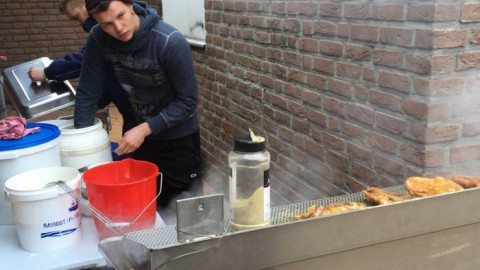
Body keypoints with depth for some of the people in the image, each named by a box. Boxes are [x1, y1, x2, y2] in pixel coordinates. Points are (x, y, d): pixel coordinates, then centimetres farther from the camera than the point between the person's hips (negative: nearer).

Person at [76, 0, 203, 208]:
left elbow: (187, 101, -22)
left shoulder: (171, 42, -29)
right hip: (141, 131, 4)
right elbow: (87, 93, -8)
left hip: (178, 137, -3)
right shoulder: (98, 39, -16)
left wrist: (144, 129, -29)